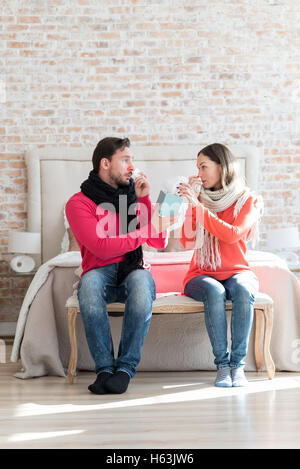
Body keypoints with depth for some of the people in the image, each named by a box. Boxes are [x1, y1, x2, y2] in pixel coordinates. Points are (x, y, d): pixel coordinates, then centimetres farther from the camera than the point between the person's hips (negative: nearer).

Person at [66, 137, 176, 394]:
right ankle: (104, 368, -30)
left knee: (142, 281, -35)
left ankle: (126, 367, -29)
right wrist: (146, 230, -18)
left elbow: (159, 242, 7)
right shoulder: (79, 203, 0)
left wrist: (144, 200, -1)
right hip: (100, 272, -2)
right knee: (89, 283, -38)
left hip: (133, 270, 2)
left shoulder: (133, 195, 14)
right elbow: (100, 247, -15)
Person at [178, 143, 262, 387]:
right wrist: (190, 204, -8)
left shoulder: (248, 200, 2)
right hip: (202, 274, 1)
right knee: (214, 292, -34)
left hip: (237, 271, -1)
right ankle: (222, 365, -27)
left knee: (243, 290, -35)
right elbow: (188, 241, -2)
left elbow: (233, 234, -17)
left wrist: (197, 205, -17)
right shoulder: (201, 199, 9)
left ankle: (238, 364, -29)